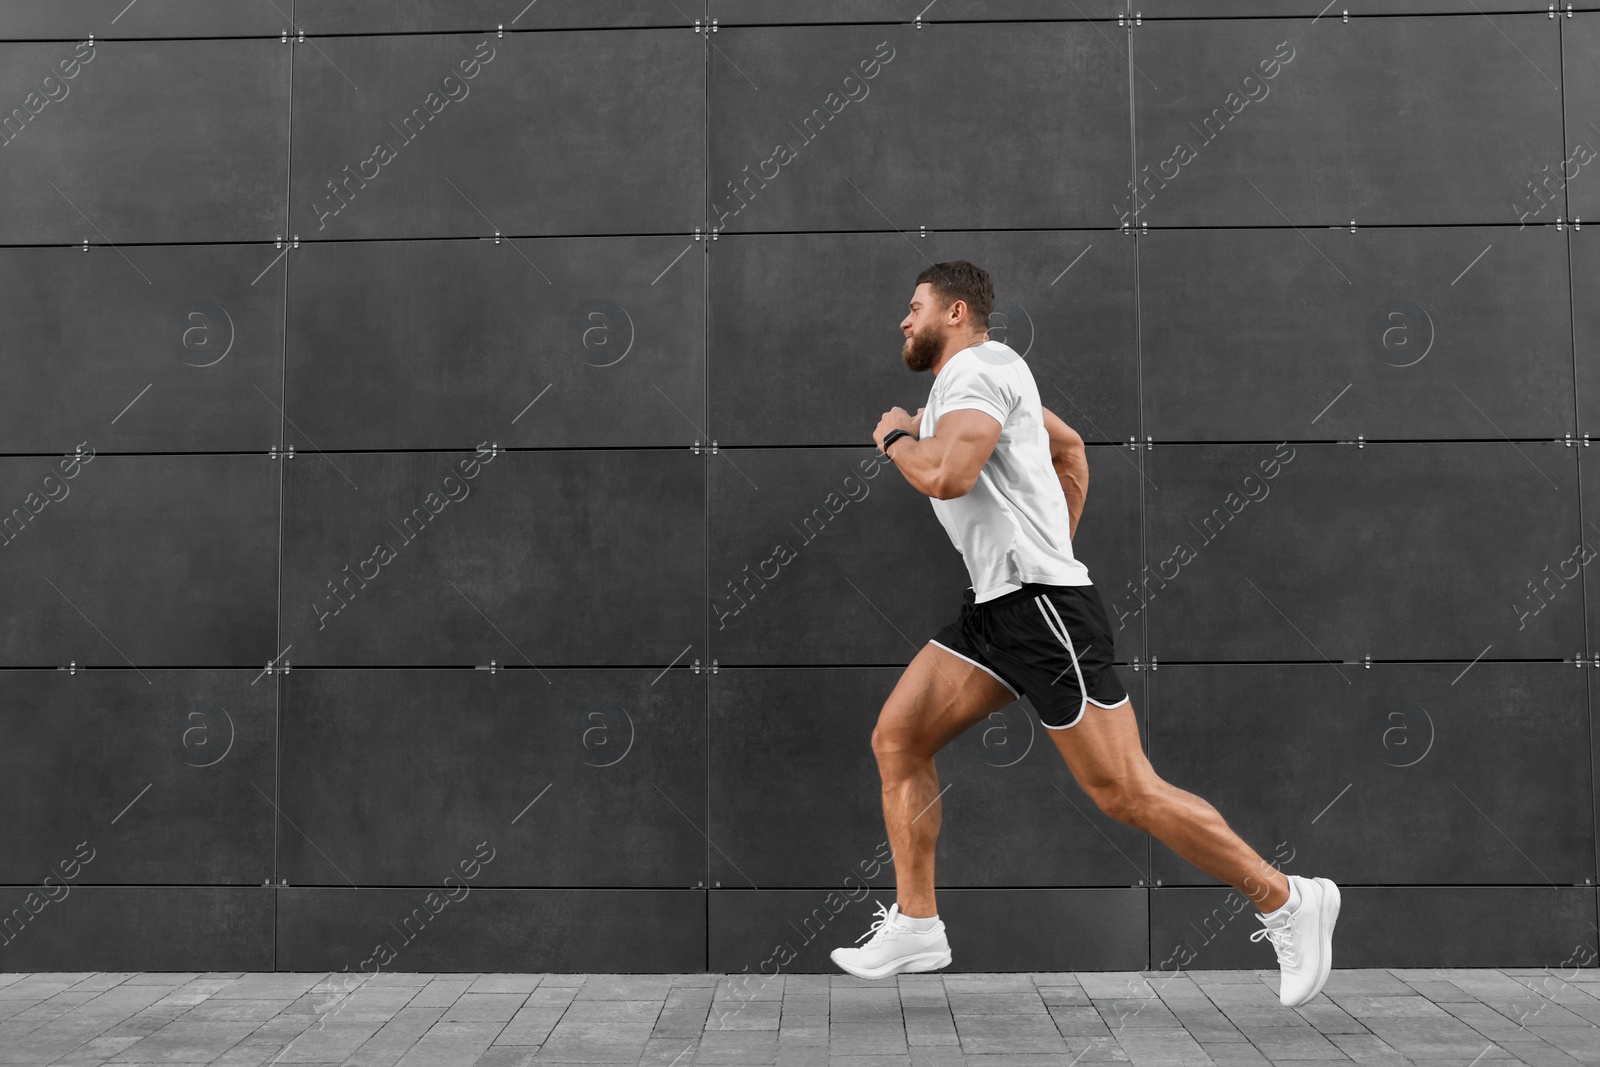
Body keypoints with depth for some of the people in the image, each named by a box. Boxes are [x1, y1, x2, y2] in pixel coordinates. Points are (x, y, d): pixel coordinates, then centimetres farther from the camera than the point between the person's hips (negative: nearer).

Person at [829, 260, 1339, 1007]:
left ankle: (1286, 902, 5)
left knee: (1124, 792, -8)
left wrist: (895, 438, -4)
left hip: (1041, 605, -10)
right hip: (996, 605, 10)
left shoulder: (977, 367, -9)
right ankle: (915, 926, 10)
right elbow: (1070, 446, 34)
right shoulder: (974, 376, 22)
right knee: (896, 739, 5)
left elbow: (946, 476, -25)